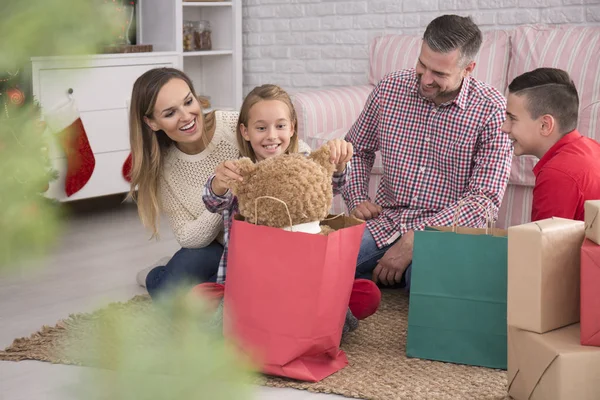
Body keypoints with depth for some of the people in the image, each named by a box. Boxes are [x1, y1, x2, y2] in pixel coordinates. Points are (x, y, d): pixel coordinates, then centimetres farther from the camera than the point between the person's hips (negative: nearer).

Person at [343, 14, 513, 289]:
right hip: (385, 221, 3)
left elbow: (485, 197, -13)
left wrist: (414, 240, -20)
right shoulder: (389, 89, 4)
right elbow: (357, 150, 21)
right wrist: (357, 199, 2)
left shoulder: (491, 111, -8)